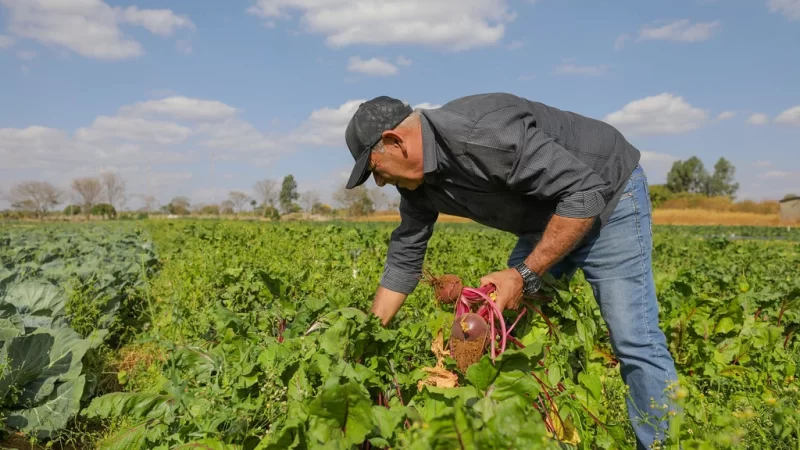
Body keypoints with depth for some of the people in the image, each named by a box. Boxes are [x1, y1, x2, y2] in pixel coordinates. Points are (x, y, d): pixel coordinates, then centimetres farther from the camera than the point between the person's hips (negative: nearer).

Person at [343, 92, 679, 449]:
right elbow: (403, 259, 2)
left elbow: (586, 192, -32)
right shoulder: (417, 182, -6)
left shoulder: (483, 133, -35)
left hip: (608, 193, -8)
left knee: (634, 341, -10)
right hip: (547, 216, 8)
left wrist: (525, 275, -31)